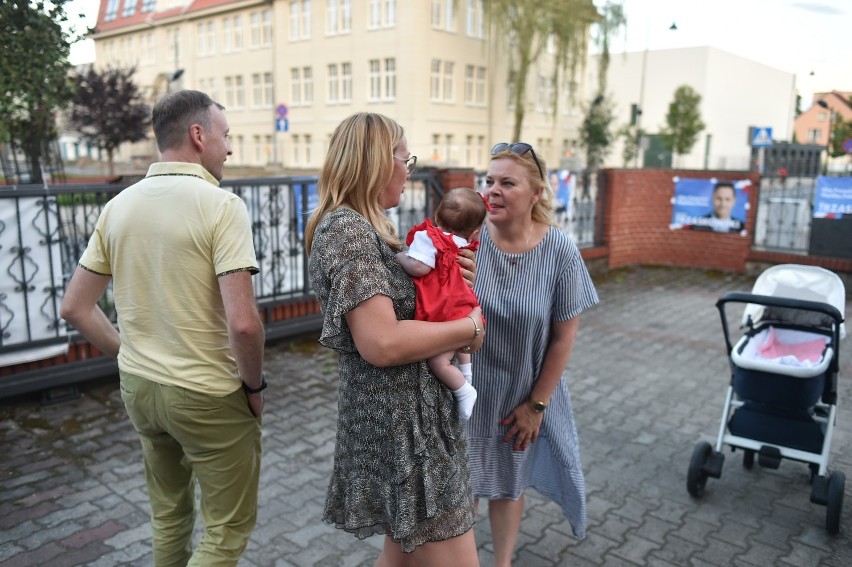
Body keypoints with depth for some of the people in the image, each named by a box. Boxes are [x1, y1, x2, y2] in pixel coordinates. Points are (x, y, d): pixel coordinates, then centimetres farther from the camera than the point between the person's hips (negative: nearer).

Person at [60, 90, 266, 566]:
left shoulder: (120, 205, 3)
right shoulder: (221, 204, -18)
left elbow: (75, 307, 7)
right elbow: (242, 323, -26)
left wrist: (131, 352, 14)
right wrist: (255, 385, -10)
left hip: (138, 385, 7)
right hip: (207, 395, -7)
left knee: (169, 516, 25)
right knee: (230, 529, 12)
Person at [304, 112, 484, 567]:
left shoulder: (366, 227, 12)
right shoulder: (346, 229, -19)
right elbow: (383, 343, -27)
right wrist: (469, 329, -15)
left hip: (410, 413, 10)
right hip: (398, 422, -10)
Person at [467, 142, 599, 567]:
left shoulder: (560, 252, -15)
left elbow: (563, 335, -8)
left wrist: (536, 404, -4)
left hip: (523, 392, 1)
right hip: (467, 388, 0)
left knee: (509, 483, 20)